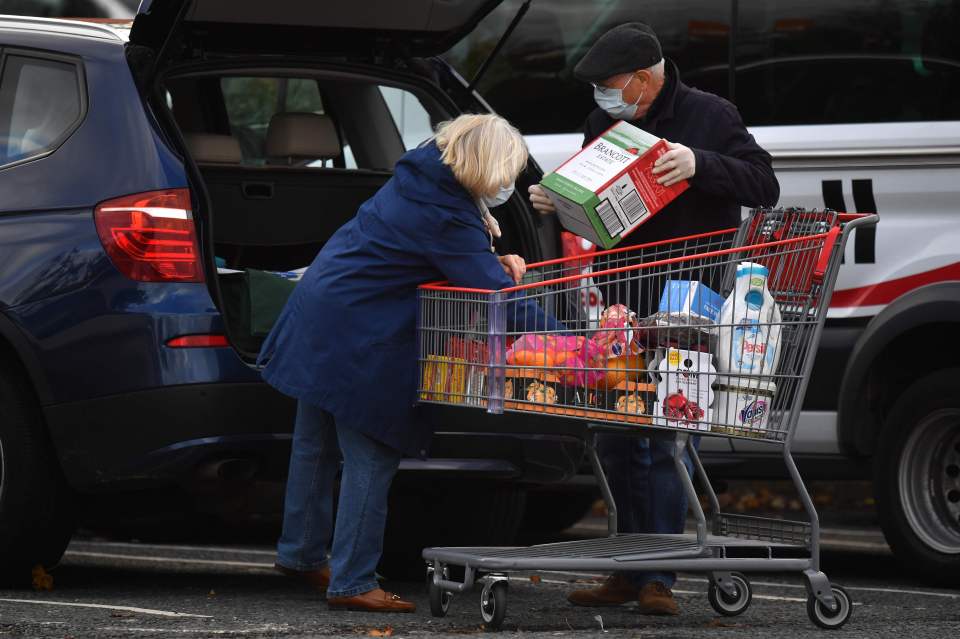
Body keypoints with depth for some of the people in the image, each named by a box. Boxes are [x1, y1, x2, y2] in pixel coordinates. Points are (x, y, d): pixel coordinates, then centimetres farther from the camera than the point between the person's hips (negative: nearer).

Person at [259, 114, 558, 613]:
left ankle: (302, 555, 34)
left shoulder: (418, 177, 5)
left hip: (318, 314, 10)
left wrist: (495, 265, 1)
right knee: (371, 458, -3)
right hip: (359, 341, -10)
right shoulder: (449, 218, -22)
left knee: (317, 444, 20)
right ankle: (351, 583, 0)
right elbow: (497, 298, -23)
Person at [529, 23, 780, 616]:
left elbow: (764, 186, -10)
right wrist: (555, 200, 2)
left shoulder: (709, 116, -5)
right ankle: (630, 572, 17)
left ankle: (659, 578, -6)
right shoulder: (603, 122, 12)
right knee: (618, 441, 8)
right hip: (620, 303, 6)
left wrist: (700, 164, -25)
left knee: (669, 439, -9)